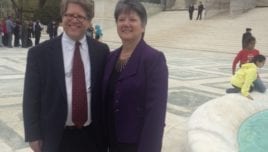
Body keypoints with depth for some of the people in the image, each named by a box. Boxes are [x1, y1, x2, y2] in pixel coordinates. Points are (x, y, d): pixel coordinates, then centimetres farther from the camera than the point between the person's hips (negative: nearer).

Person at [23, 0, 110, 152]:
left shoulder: (101, 50, 0)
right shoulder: (40, 52, -6)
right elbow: (31, 98, -3)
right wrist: (34, 136, -4)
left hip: (92, 137, 2)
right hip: (56, 138, -1)